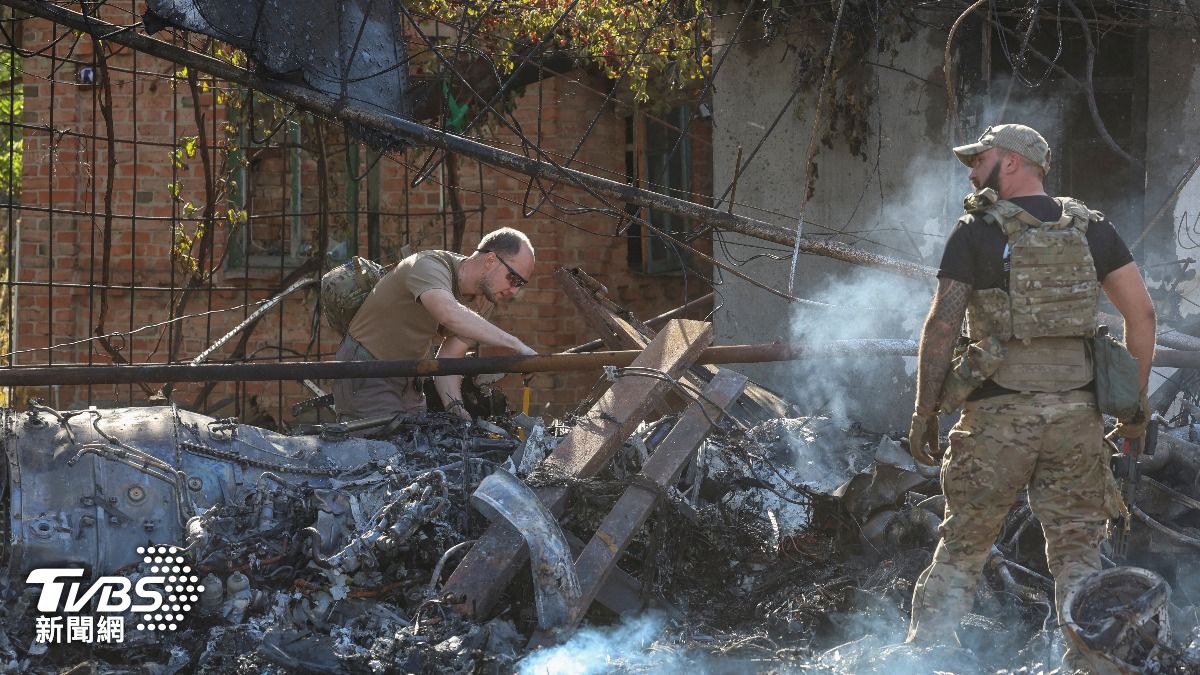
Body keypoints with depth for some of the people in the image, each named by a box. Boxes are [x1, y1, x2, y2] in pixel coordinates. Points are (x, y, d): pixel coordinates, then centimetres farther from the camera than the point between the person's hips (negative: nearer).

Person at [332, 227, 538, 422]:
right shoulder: (430, 266, -26)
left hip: (409, 383, 8)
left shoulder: (481, 303, 0)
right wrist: (516, 344, -47)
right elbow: (450, 314, -47)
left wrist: (456, 409, -20)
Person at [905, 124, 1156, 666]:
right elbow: (1141, 312, 6)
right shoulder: (1091, 227, 10)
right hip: (1077, 410, 3)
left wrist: (925, 412, -3)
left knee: (962, 544, 7)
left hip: (1000, 411, -2)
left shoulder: (976, 231, -1)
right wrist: (1136, 399, 14)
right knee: (1077, 548, 8)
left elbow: (942, 324, -7)